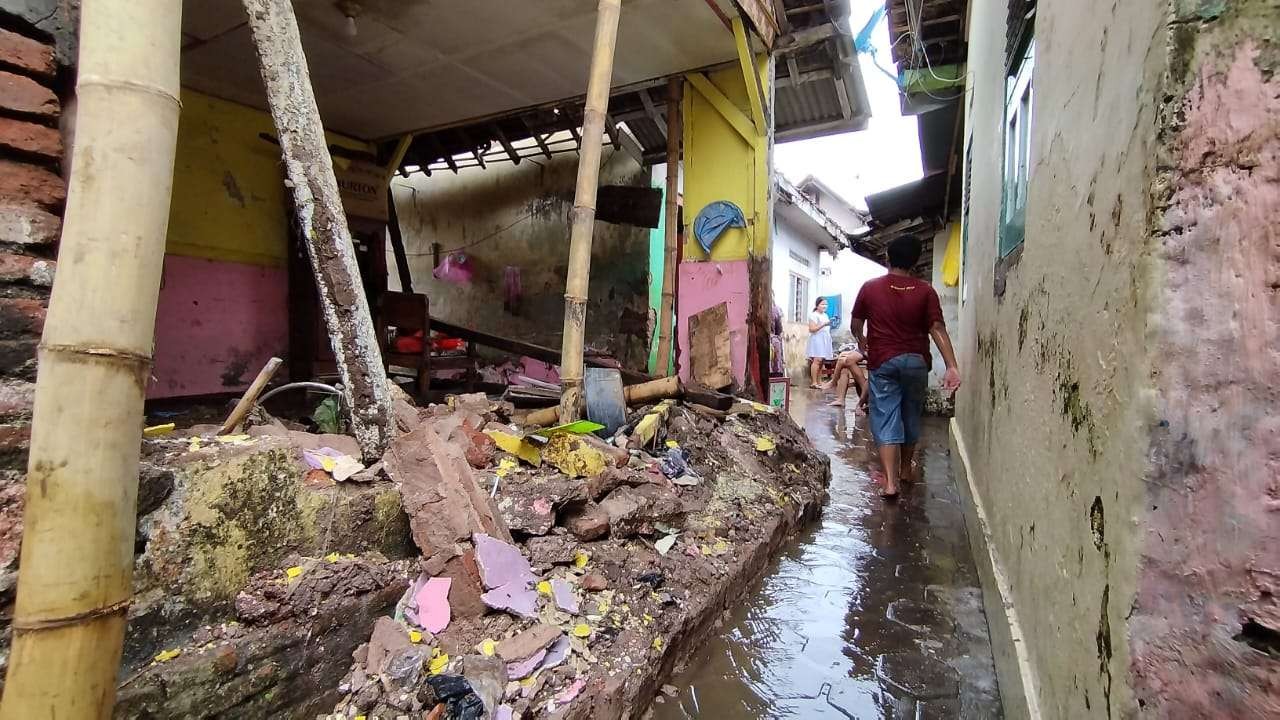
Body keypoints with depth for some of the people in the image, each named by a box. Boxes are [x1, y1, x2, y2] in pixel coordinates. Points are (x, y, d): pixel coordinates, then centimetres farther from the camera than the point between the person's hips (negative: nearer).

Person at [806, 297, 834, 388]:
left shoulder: (826, 315, 20)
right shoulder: (813, 315, -5)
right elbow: (812, 329, -15)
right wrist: (823, 325, -19)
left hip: (825, 340, 8)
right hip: (817, 340, -8)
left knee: (821, 361, 3)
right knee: (817, 360, -15)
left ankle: (818, 381, 6)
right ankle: (813, 383, -16)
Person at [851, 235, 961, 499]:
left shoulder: (870, 288, -3)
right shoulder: (925, 291, -4)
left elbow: (856, 326, 6)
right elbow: (937, 329, -11)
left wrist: (862, 341, 28)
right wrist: (952, 367, -13)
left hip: (882, 362, -1)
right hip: (916, 361, 1)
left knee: (885, 420, 0)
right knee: (911, 415, 18)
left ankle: (890, 482, -8)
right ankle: (906, 468, 35)